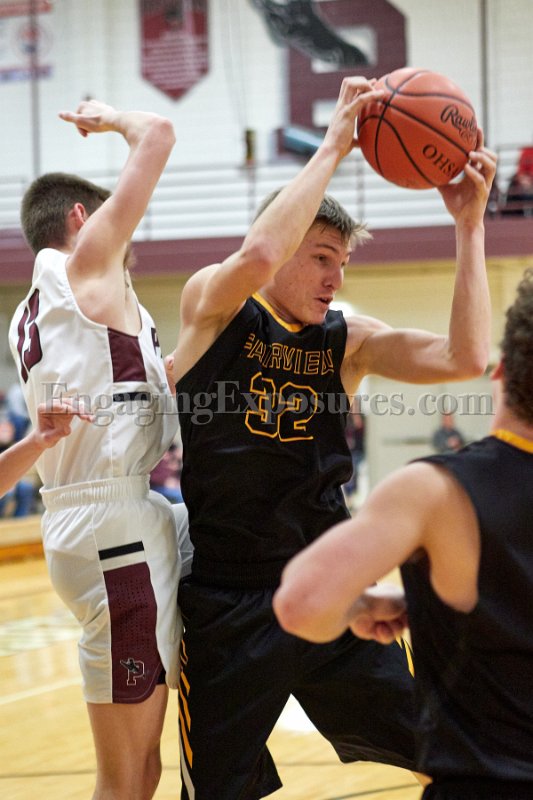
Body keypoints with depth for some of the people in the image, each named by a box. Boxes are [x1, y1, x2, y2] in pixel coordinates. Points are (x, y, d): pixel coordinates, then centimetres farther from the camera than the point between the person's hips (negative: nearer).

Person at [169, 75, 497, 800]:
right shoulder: (213, 306, -6)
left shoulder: (350, 340, 4)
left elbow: (465, 359, -10)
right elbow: (260, 254, -29)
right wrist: (334, 146, -24)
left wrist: (469, 224, -11)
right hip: (227, 597, -3)